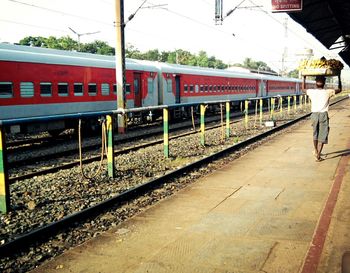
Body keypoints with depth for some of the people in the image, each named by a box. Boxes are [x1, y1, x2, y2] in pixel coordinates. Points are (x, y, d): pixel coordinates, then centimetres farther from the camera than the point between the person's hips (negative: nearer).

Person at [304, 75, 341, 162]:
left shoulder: (311, 92, 2)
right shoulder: (328, 92, -2)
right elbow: (339, 89, 13)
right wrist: (339, 78, 20)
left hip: (314, 114, 3)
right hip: (323, 115, -2)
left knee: (315, 133, 22)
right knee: (322, 136, 3)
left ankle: (315, 151, 35)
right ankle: (318, 155, 0)